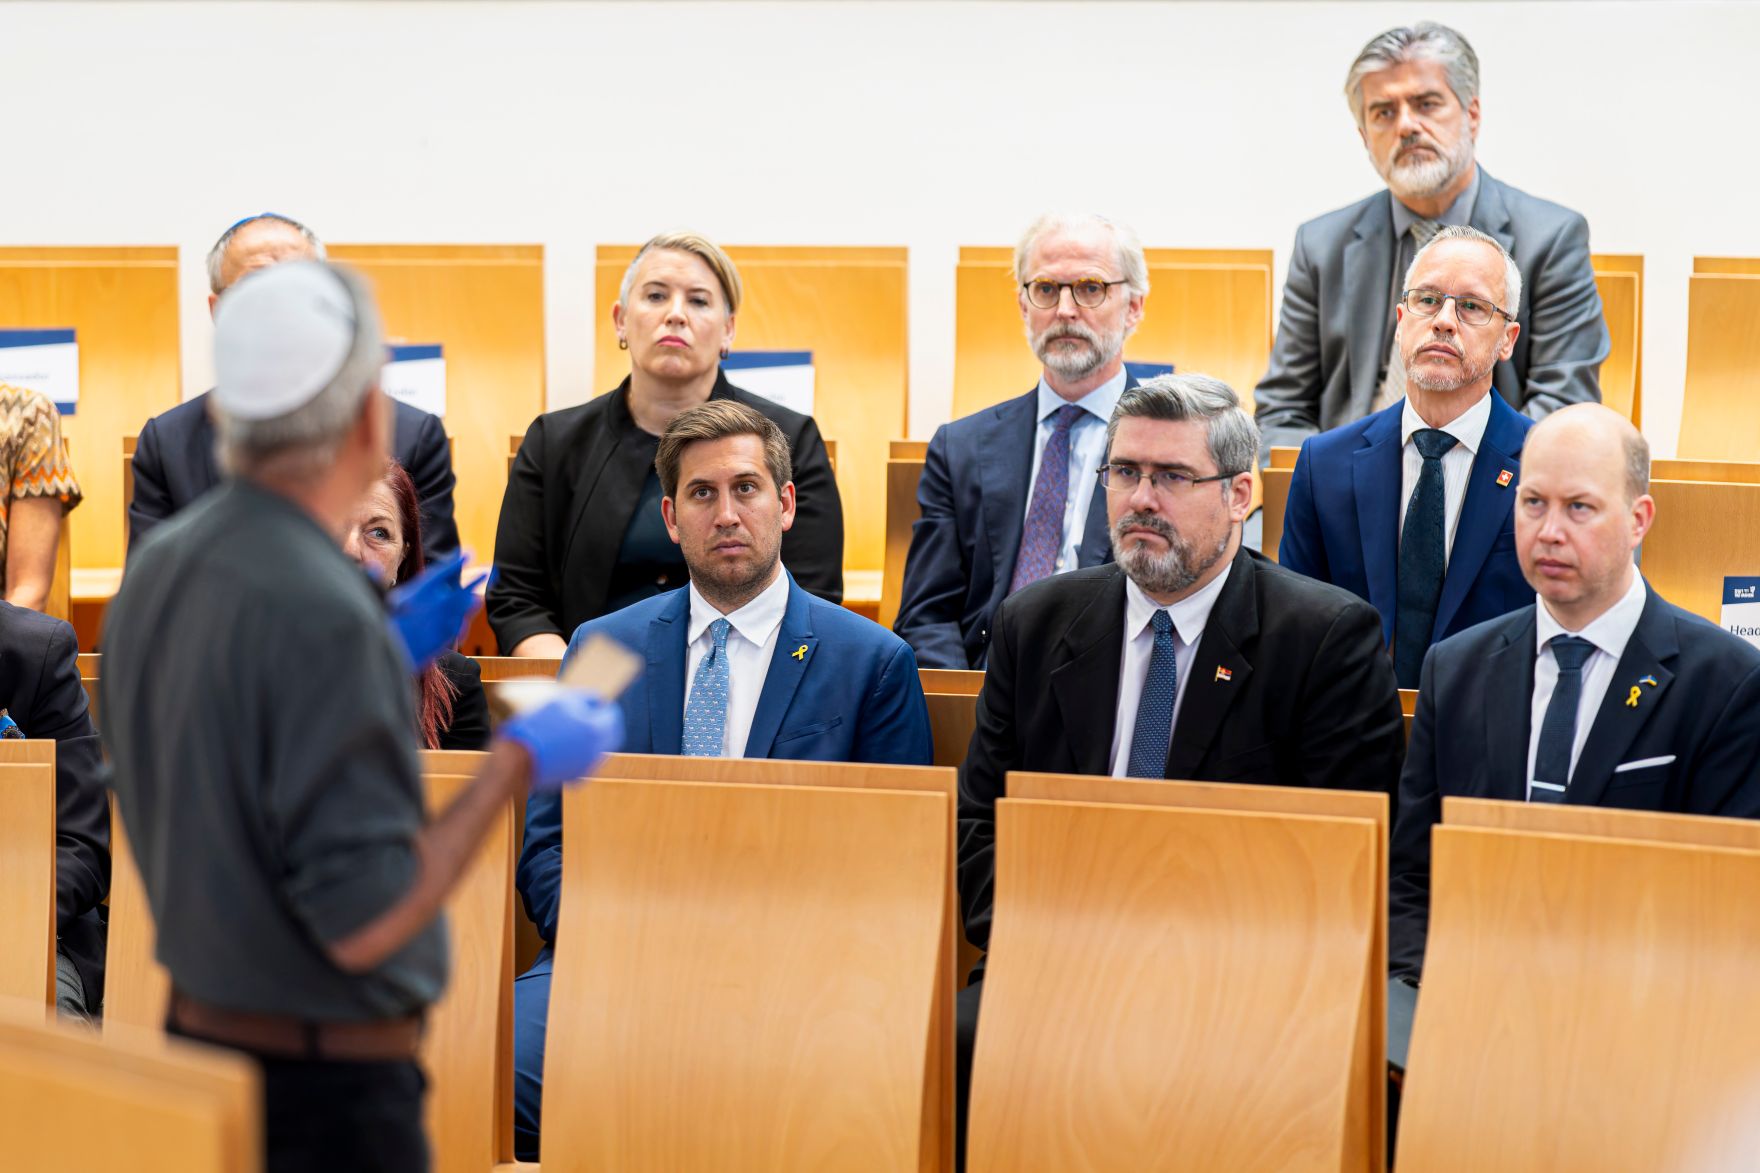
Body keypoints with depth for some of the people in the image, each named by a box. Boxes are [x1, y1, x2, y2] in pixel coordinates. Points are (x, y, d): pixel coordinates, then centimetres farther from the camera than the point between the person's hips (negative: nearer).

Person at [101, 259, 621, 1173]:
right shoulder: (321, 613, -23)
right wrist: (516, 764, -11)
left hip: (196, 1031, 8)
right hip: (324, 1094, -8)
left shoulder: (160, 564, 3)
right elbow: (363, 923, -22)